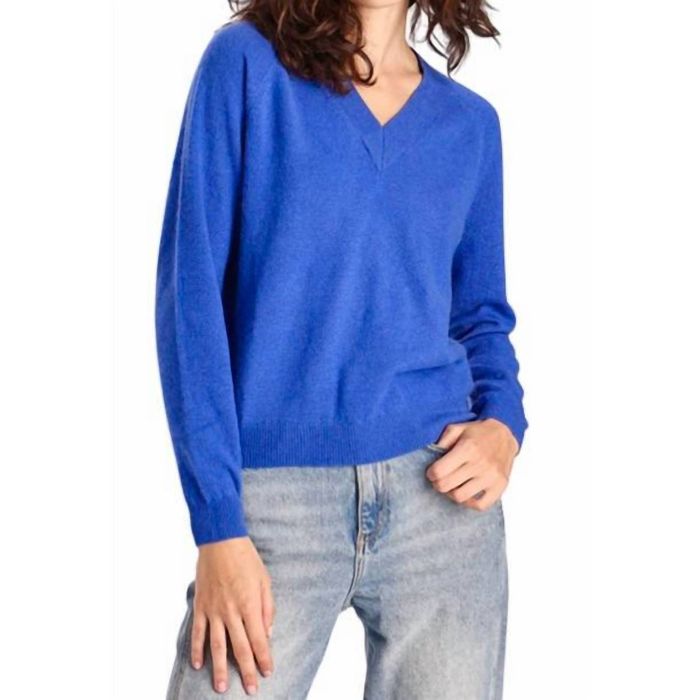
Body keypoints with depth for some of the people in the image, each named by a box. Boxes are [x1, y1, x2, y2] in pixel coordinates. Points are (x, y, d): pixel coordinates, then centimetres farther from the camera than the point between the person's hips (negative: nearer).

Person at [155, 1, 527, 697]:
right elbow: (190, 293, -5)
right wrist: (218, 524, -11)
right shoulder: (247, 60, 0)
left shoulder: (470, 122, 11)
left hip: (440, 490, 3)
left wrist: (504, 424, -3)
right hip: (274, 492, -3)